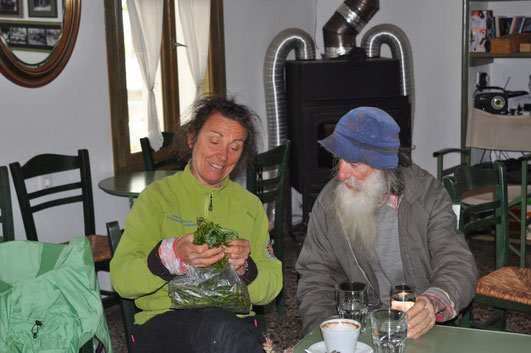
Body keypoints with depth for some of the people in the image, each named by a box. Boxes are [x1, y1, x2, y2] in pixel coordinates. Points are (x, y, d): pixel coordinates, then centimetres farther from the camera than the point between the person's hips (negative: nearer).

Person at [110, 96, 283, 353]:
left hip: (235, 322, 3)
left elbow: (270, 288, 12)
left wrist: (244, 268, -9)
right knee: (220, 326, -36)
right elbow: (121, 279, -4)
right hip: (162, 322, -3)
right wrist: (170, 257, -22)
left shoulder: (250, 206, 15)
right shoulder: (157, 197, 5)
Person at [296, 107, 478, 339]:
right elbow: (315, 279, 4)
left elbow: (459, 267, -12)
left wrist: (434, 303, -35)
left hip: (421, 328, -1)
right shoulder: (328, 202, -1)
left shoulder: (428, 197, -7)